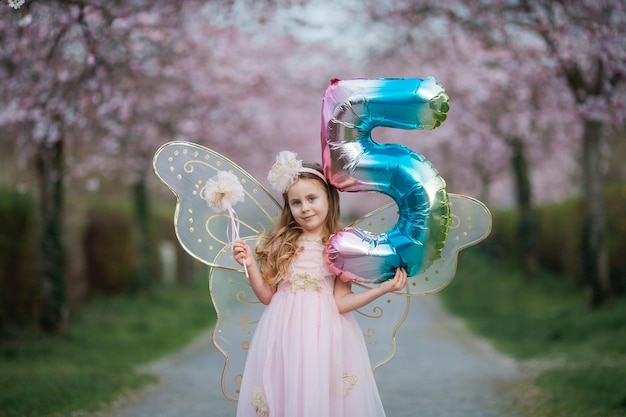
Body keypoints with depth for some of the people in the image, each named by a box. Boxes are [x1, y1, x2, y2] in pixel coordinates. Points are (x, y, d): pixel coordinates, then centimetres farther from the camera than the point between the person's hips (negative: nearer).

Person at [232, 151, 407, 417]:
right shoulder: (281, 245, 3)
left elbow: (341, 303, -6)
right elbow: (267, 296, 5)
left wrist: (383, 288, -14)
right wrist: (250, 264, -6)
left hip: (323, 335, -1)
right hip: (283, 335, 2)